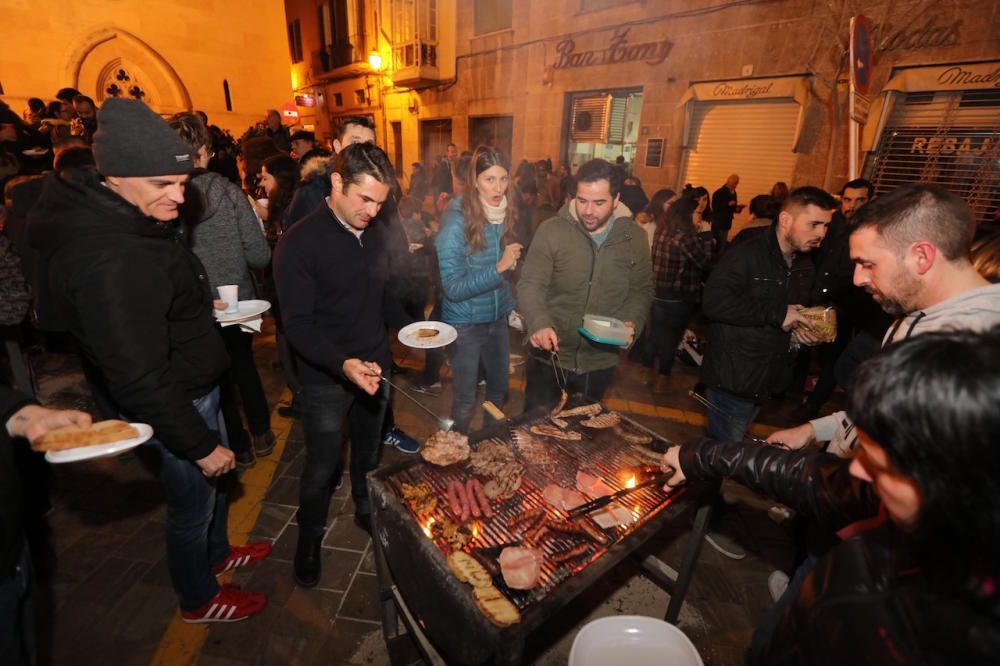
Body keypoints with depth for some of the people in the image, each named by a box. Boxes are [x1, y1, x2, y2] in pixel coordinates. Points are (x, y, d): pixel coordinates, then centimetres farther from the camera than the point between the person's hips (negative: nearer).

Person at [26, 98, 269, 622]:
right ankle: (198, 599, 41)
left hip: (193, 389, 9)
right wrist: (200, 444, -21)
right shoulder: (108, 260, -31)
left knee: (216, 480, 27)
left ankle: (215, 553, 54)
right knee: (191, 504, 14)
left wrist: (197, 308, 6)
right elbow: (140, 380, -29)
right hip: (171, 409, -9)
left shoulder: (123, 222, 1)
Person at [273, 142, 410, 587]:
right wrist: (344, 363, -34)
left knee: (369, 452, 22)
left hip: (374, 368, 6)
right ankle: (309, 539, 37)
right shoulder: (300, 243, -16)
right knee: (323, 466, 11)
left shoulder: (373, 236, 3)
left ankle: (366, 511, 48)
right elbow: (298, 325, -19)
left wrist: (409, 326, 0)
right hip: (326, 379, -5)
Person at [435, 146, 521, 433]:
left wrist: (510, 305, 3)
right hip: (465, 322, -6)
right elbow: (452, 288, -21)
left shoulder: (505, 214, 0)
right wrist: (499, 267, -26)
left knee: (499, 388, 20)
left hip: (497, 317, 6)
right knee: (466, 397, 9)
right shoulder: (456, 221, -19)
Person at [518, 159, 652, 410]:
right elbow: (530, 284, -15)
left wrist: (633, 323, -11)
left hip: (600, 361, 3)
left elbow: (642, 289, 8)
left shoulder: (634, 236, -2)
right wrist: (539, 323, -33)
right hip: (549, 356, -2)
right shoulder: (551, 230, -11)